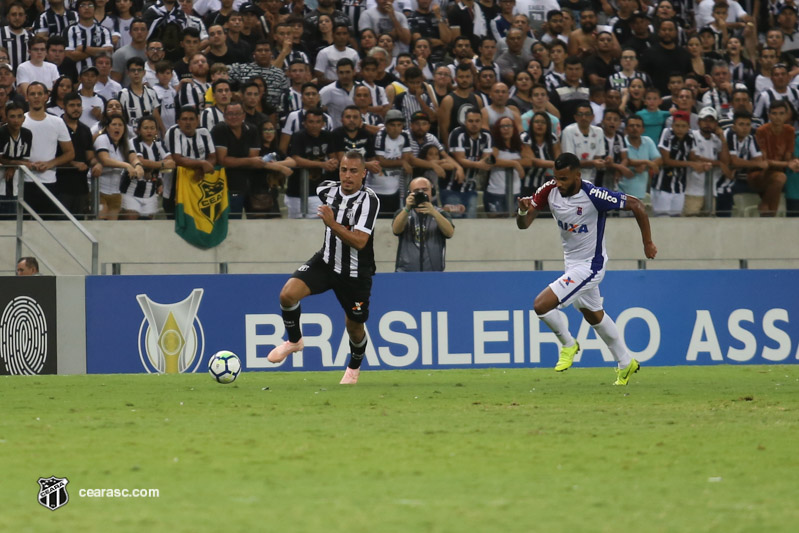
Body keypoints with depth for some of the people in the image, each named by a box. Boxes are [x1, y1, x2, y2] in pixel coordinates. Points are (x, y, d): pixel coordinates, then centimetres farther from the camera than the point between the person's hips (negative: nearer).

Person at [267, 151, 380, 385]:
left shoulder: (369, 200, -23)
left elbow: (359, 242, -32)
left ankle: (354, 367, 44)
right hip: (326, 261, 3)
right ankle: (294, 340, 5)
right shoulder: (327, 190, -6)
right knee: (288, 293, -21)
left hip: (355, 273, -3)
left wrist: (333, 225, -43)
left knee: (355, 327, 12)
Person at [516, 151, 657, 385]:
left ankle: (568, 344, 10)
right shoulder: (550, 191, -11)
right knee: (594, 316, 23)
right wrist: (523, 211, -33)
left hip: (590, 265, -8)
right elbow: (523, 224, -9)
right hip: (572, 262, 8)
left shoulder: (594, 195, -28)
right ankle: (626, 363, 41)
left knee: (542, 305, -17)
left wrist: (648, 243, -10)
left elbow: (636, 205, -18)